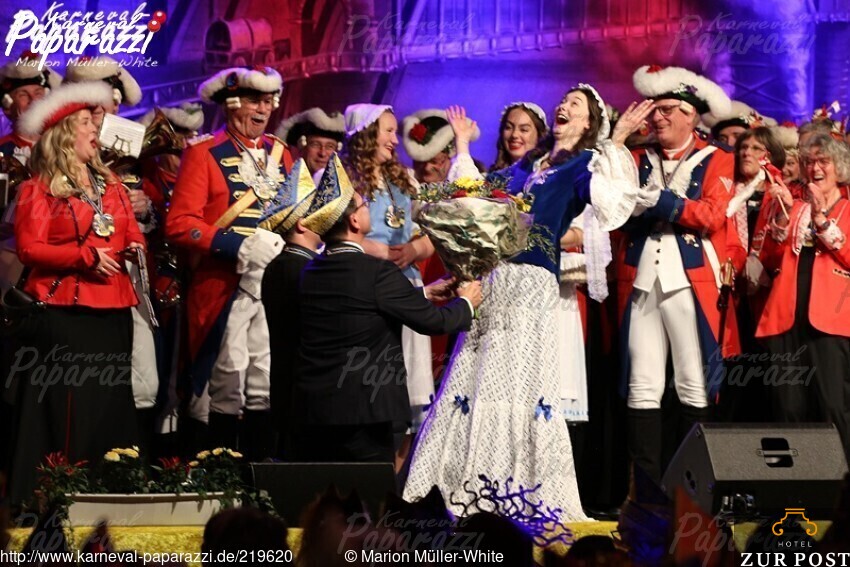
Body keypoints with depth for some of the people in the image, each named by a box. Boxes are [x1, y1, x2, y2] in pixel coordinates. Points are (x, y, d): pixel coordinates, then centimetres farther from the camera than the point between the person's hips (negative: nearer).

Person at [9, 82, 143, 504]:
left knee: (110, 405, 7)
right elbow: (29, 248, -10)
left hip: (113, 311, 6)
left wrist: (136, 249, -3)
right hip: (63, 313, -6)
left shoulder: (110, 185, 19)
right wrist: (87, 256, -16)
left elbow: (132, 234, 21)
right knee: (66, 411, -7)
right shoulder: (40, 189, -1)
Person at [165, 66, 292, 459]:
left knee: (267, 385, 5)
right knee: (228, 384, -3)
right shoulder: (204, 153, -2)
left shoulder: (279, 153, 15)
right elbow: (180, 225, -11)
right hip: (225, 286, -5)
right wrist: (241, 247, -19)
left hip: (275, 284, 5)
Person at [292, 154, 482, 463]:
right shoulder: (378, 272, -13)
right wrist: (466, 303, 16)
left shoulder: (310, 272, 8)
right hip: (360, 415, -7)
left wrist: (424, 293, 30)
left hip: (309, 414, 7)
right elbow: (432, 321, -5)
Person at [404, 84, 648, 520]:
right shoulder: (526, 165, 22)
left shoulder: (586, 165, 4)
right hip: (495, 278, 7)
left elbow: (610, 203, -16)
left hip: (533, 283, -7)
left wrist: (616, 146, -17)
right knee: (472, 380, 4)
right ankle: (472, 484, 9)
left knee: (521, 384, -11)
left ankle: (533, 491, -5)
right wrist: (463, 146, 38)